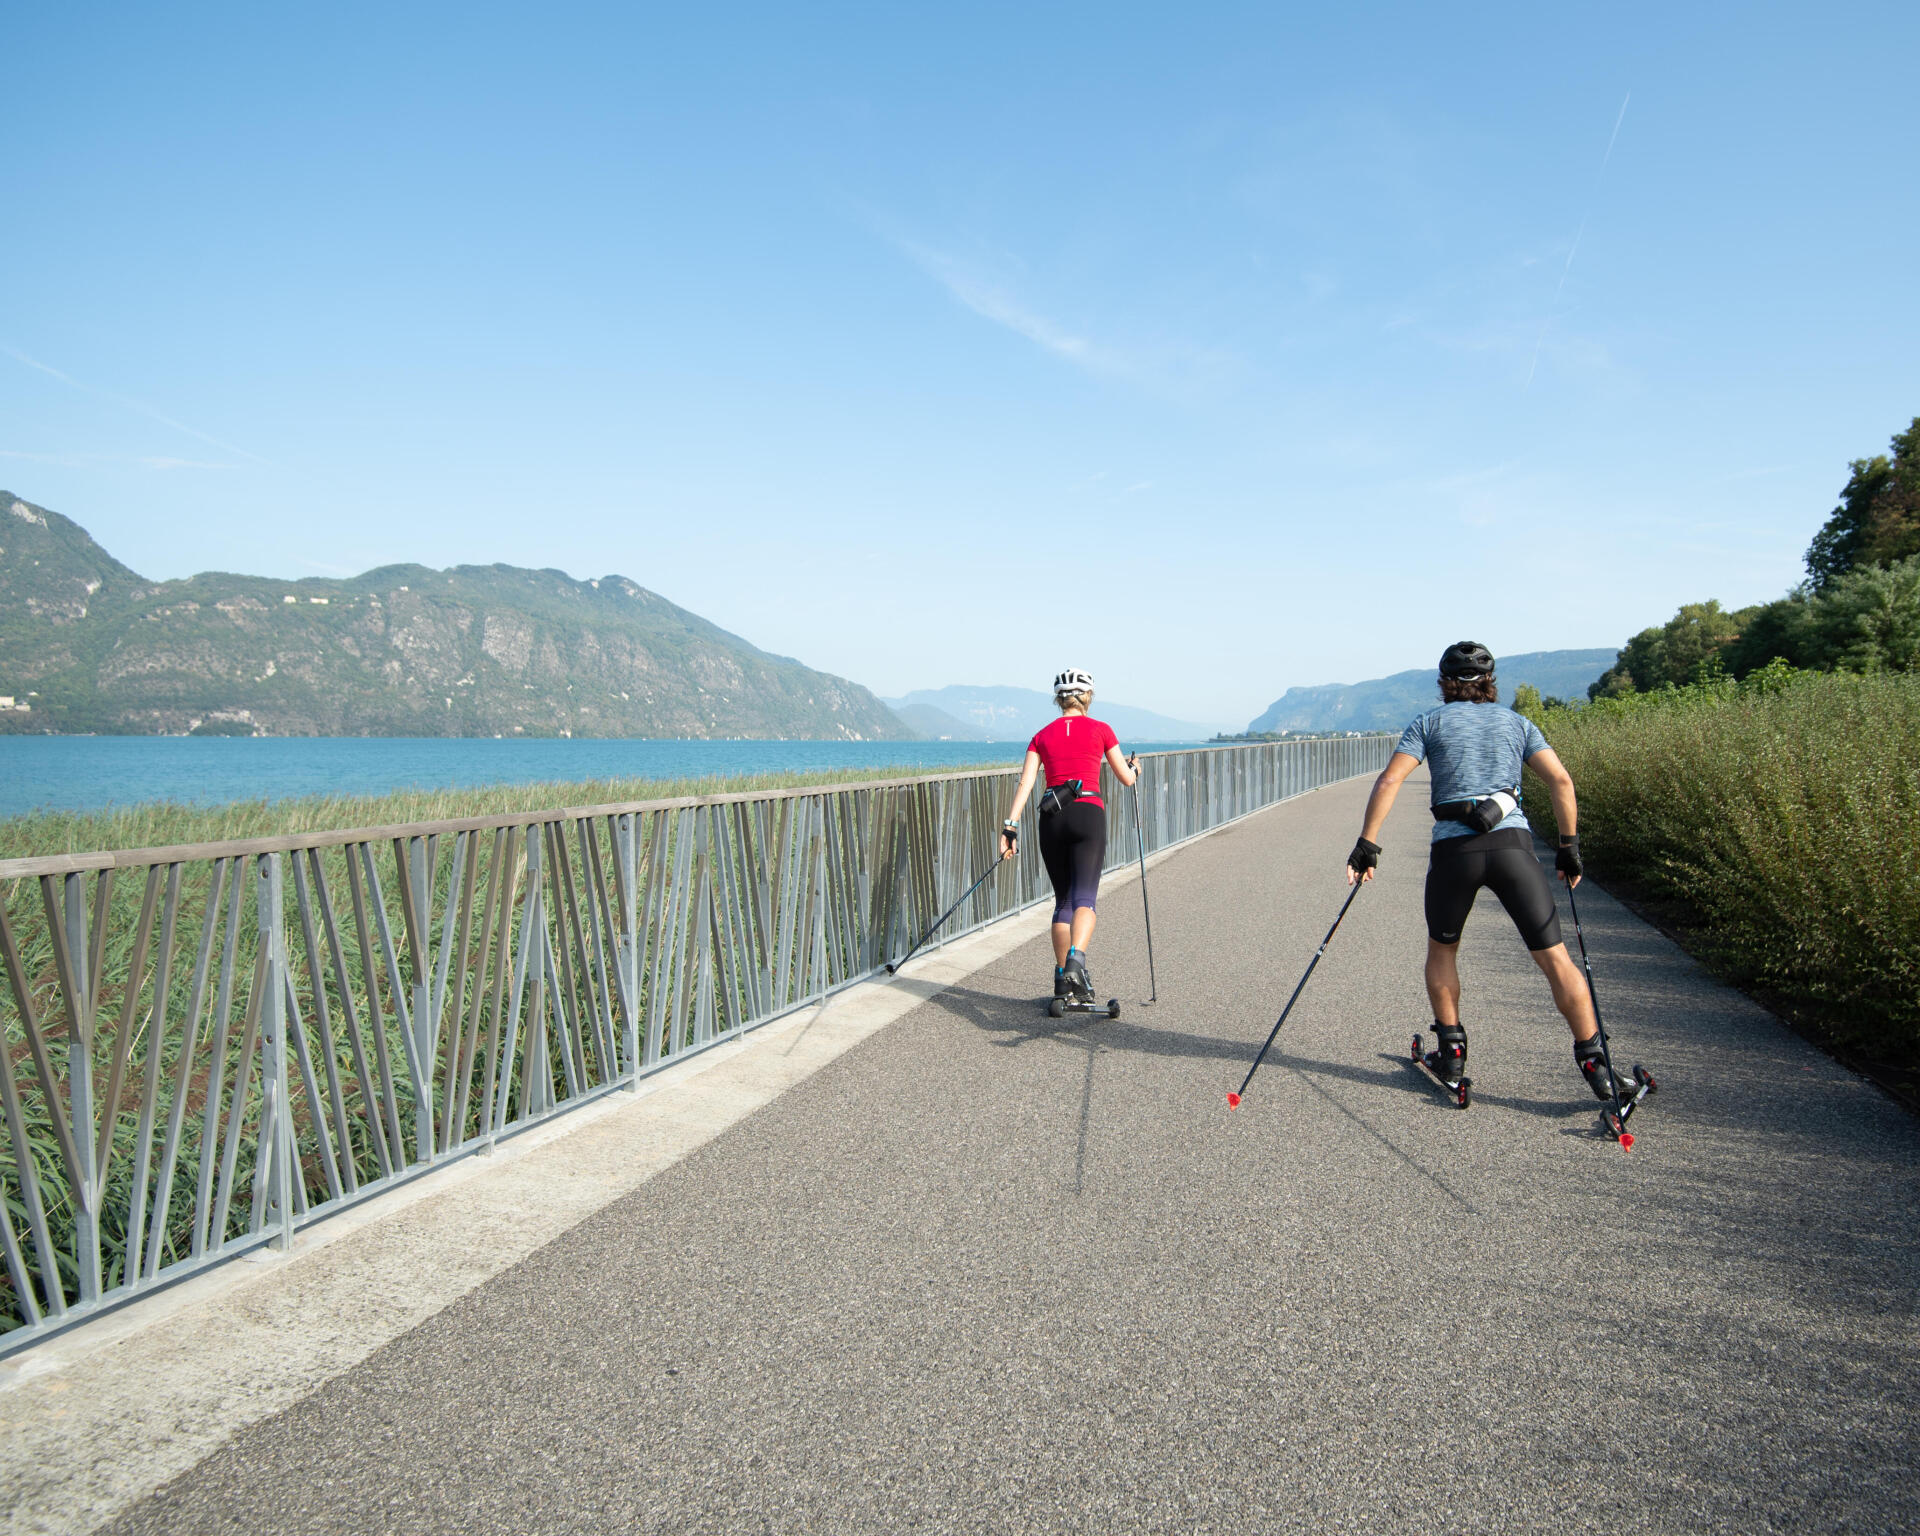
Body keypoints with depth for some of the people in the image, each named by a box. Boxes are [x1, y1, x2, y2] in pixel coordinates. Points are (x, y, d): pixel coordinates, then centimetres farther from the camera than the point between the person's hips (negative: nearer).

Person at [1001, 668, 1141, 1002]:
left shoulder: (1042, 736, 14)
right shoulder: (1100, 730, 8)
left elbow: (1025, 783, 2)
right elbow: (1127, 778, 13)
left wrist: (1010, 826, -2)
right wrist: (1134, 767, 36)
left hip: (1051, 819, 3)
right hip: (1088, 814, -3)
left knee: (1063, 900, 14)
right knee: (1084, 897, -12)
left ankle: (1063, 980, 16)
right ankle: (1075, 962, -37)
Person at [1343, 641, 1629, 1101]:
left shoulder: (1430, 722, 14)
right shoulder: (1515, 722, 19)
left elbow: (1389, 780, 1)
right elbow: (1560, 779, 7)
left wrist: (1367, 845, 1)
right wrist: (1569, 846, 13)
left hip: (1453, 847, 0)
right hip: (1513, 843, 1)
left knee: (1442, 949, 21)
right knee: (1554, 958, 5)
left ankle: (1452, 1054, 21)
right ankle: (1593, 1061, 2)